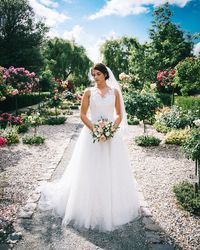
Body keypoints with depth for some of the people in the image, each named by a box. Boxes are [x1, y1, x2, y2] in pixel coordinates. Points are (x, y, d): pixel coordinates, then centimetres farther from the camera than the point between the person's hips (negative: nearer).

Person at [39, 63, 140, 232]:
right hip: (92, 134, -1)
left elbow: (120, 114, 6)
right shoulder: (89, 92, 2)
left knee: (113, 171, 8)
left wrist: (113, 128, -11)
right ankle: (91, 208, 22)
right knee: (91, 172, 4)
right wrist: (94, 128, -14)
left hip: (112, 134, 1)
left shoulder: (115, 91, 5)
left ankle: (115, 207, 28)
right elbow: (82, 114, -1)